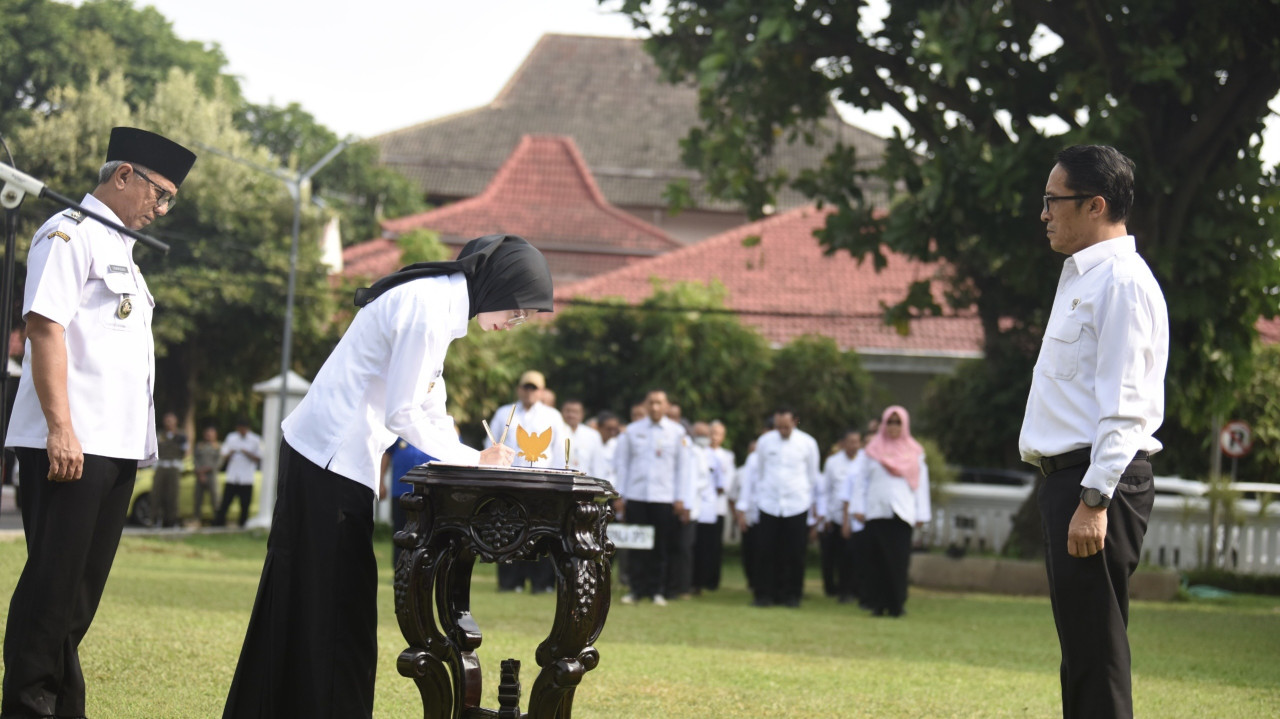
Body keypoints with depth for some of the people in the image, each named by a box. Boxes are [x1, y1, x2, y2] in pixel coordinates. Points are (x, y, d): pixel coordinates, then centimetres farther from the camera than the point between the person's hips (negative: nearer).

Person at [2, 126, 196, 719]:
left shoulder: (118, 249, 24)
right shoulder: (70, 233, -5)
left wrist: (136, 446, 20)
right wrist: (60, 430, -22)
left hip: (115, 447, 9)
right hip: (68, 445, -9)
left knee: (81, 590, 10)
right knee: (53, 581, -9)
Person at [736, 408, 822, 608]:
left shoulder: (807, 443, 2)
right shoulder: (765, 441, 4)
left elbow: (813, 476, 12)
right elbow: (756, 473, 11)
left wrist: (816, 505, 17)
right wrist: (743, 506, 10)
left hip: (797, 506, -1)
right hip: (769, 505, 1)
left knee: (795, 554, 0)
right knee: (765, 552, -4)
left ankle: (792, 595, 13)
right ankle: (764, 594, 4)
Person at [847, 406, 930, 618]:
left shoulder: (913, 452, 10)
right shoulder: (874, 449, 9)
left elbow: (921, 483, 10)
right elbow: (860, 479, 9)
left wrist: (921, 514, 5)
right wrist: (858, 507, 1)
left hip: (902, 513, 0)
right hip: (876, 511, 0)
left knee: (898, 560, -7)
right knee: (876, 559, -3)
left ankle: (897, 604, -2)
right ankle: (878, 603, 1)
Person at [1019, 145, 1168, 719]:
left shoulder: (1121, 282, -12)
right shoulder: (1082, 278, 20)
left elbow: (1124, 405, -19)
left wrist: (1094, 499, -24)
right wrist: (1070, 492, 17)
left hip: (1101, 480, -11)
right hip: (1070, 477, 11)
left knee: (1095, 647, -10)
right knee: (1080, 647, 13)